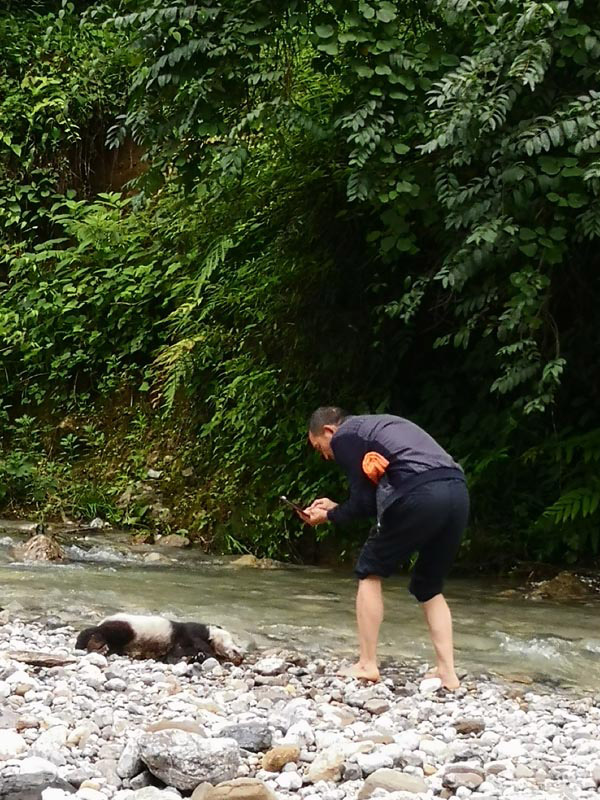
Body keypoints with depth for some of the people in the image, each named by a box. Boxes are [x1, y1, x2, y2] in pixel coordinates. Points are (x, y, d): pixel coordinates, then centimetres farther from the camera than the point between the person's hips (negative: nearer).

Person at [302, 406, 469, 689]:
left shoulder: (344, 437, 11)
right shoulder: (379, 426, 34)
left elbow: (365, 502, 8)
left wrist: (330, 516, 23)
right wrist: (337, 507, 37)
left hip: (420, 494, -7)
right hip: (457, 493, 7)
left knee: (370, 572, 13)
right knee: (429, 587, 21)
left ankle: (367, 664, 11)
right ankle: (447, 671, 11)